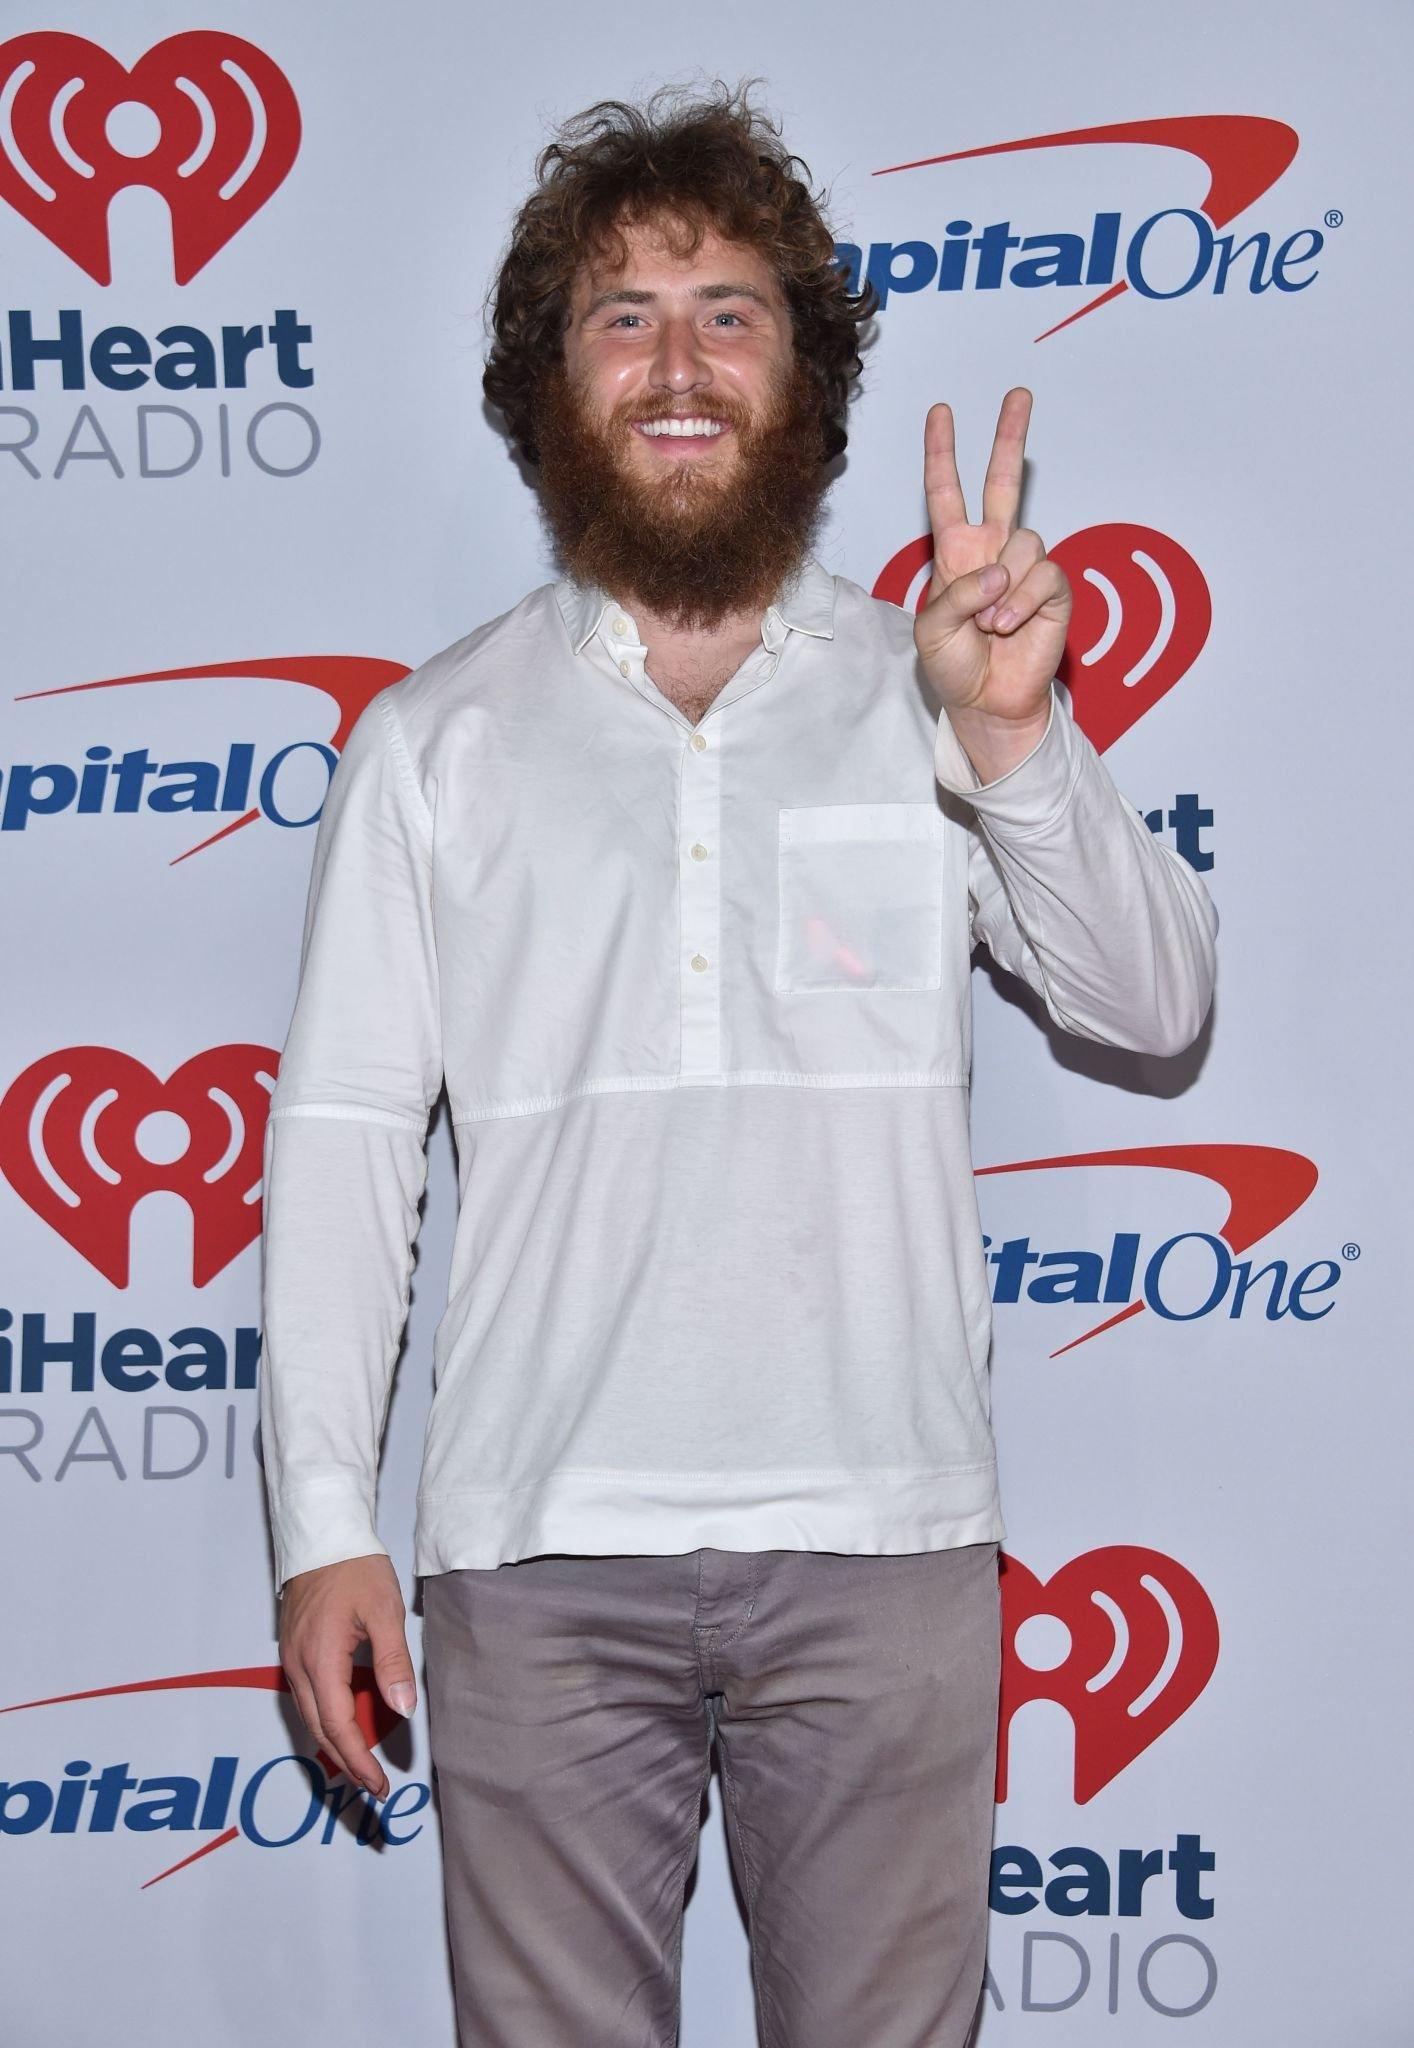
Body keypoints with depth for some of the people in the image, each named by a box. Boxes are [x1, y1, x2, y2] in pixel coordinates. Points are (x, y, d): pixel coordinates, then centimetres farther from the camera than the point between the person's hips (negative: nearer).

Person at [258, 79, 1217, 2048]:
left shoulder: (923, 694, 6)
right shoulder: (434, 740, 5)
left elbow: (1158, 1001, -4)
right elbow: (341, 1135, 3)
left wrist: (1009, 740, -21)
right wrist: (324, 1522, -3)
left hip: (880, 1540, 0)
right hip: (537, 1554, 0)